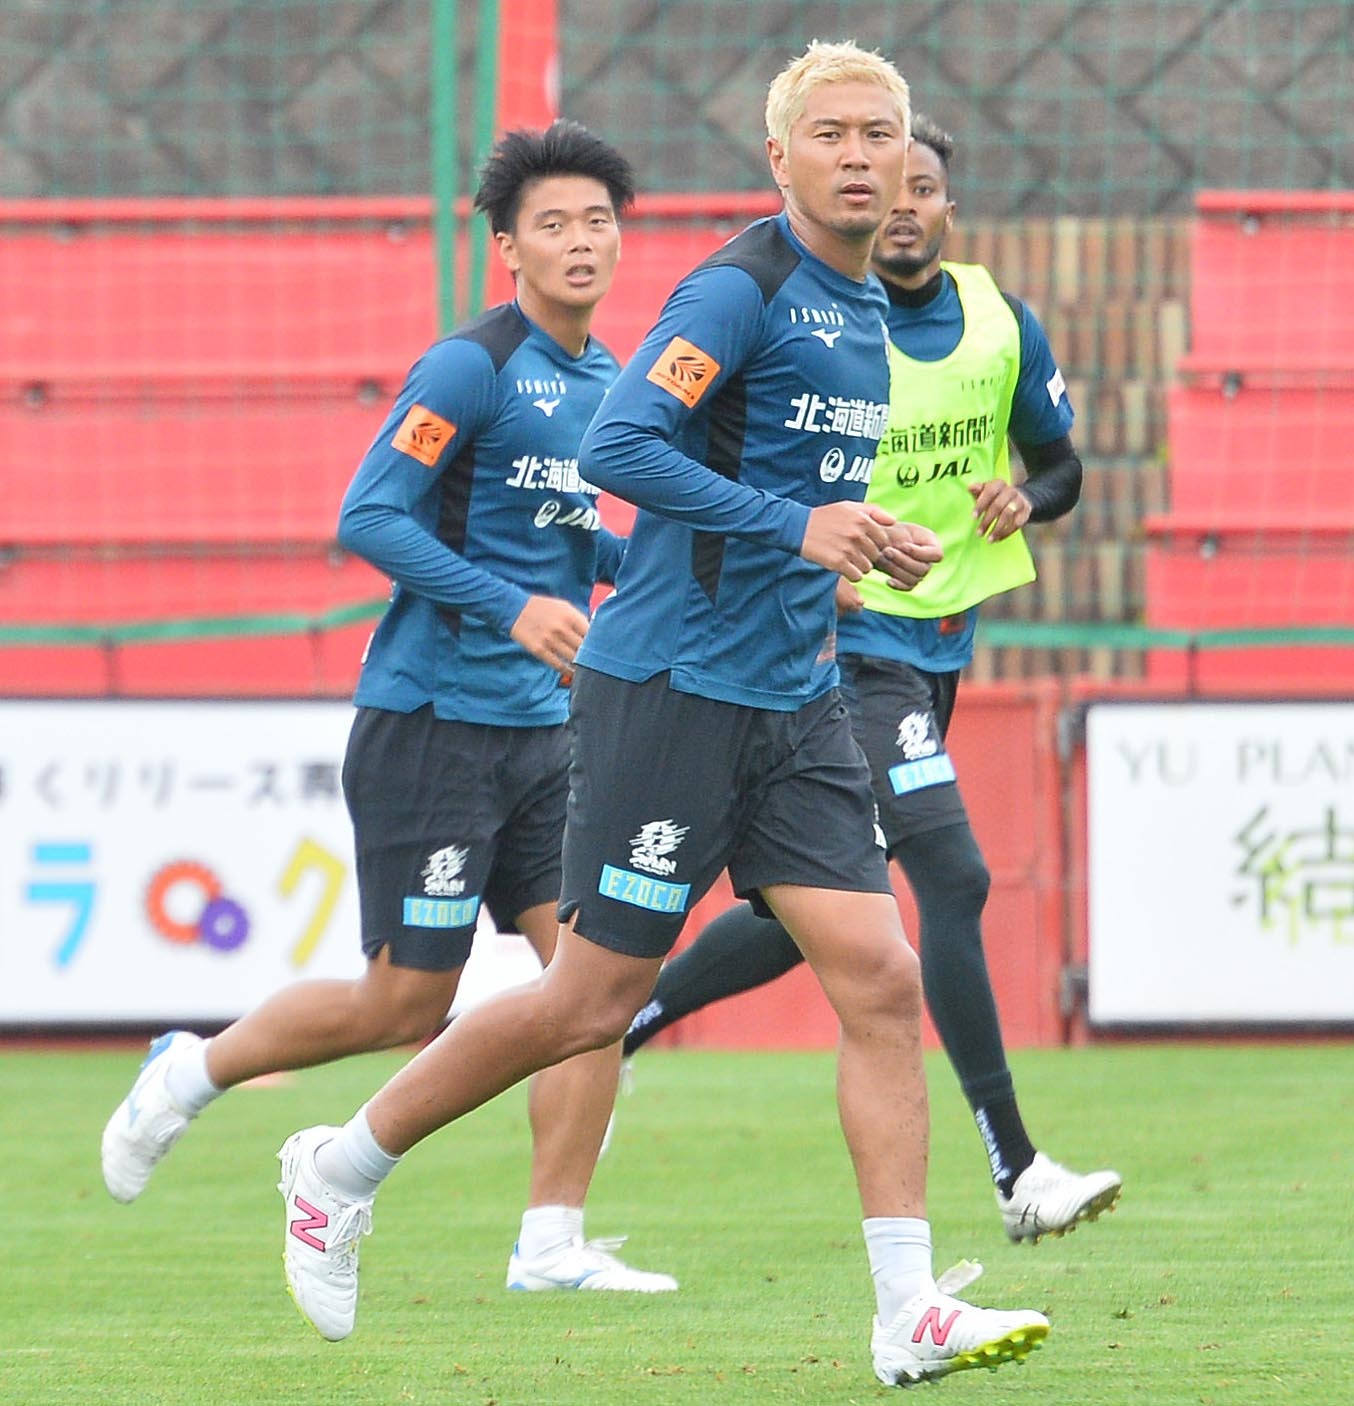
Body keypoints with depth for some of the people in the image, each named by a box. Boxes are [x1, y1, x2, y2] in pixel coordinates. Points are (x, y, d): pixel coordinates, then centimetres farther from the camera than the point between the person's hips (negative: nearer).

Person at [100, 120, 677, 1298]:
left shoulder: (607, 381, 13)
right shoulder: (472, 368, -13)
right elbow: (368, 518, -17)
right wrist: (512, 606, -23)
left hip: (540, 730, 8)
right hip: (430, 724, -8)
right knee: (406, 1003, -3)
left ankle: (553, 1243, 0)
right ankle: (194, 1071, 20)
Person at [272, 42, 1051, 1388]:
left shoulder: (862, 310, 15)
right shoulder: (740, 291, -13)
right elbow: (617, 448, -23)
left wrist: (869, 545, 11)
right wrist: (794, 524, -26)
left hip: (794, 704, 8)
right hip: (669, 688, -8)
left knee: (879, 977, -5)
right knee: (593, 999, -2)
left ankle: (907, 1313, -5)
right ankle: (341, 1167, 17)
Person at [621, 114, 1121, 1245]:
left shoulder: (1002, 326, 3)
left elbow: (1060, 466, 14)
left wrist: (1022, 496, -9)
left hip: (944, 641, 7)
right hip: (853, 639, -7)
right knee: (954, 879, -17)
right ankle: (1017, 1175, -16)